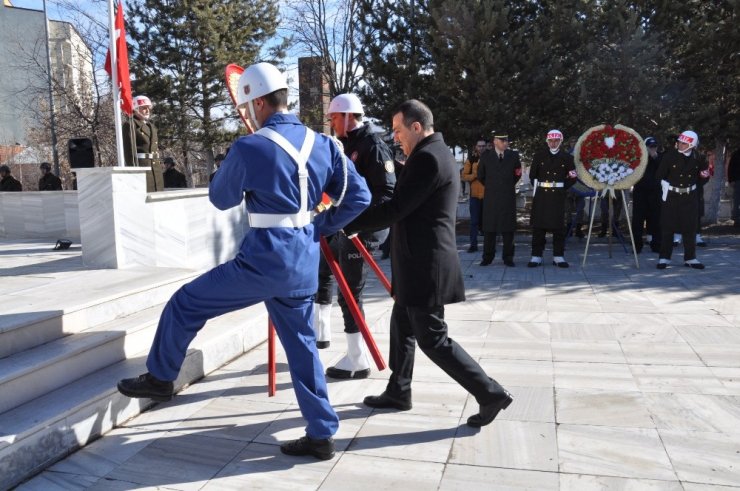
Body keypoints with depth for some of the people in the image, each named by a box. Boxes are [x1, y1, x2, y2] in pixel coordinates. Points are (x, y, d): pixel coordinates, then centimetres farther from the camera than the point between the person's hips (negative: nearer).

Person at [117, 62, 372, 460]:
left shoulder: (249, 148, -12)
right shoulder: (324, 145, 5)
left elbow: (220, 199, 3)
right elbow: (358, 197, 6)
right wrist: (319, 226, 12)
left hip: (264, 261, -7)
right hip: (303, 264, 7)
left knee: (185, 304, 13)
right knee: (301, 344, 17)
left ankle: (159, 379, 32)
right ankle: (321, 435, 22)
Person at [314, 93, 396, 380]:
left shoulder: (373, 145, -15)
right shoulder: (348, 144, 14)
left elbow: (388, 193, -22)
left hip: (362, 229, -11)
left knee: (350, 294, -6)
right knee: (321, 270, 24)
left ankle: (357, 361, 6)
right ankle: (320, 332, 40)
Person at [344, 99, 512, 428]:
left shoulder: (427, 157, -18)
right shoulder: (436, 153, 15)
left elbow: (397, 209, -21)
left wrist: (348, 225, -13)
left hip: (425, 265, -11)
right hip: (421, 263, 11)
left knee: (432, 338, -3)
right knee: (401, 326, 18)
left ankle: (490, 393, 4)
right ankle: (398, 392, 31)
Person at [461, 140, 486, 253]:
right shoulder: (471, 160, 7)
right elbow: (464, 176, 2)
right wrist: (475, 175, -14)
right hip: (475, 194, 0)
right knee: (474, 221, 0)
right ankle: (473, 244, 4)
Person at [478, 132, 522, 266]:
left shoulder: (514, 156, 5)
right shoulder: (486, 156, 4)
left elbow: (518, 173, 18)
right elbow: (480, 175, 15)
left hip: (508, 198, 0)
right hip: (491, 198, 0)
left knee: (508, 228, 2)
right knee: (489, 228, 2)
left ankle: (508, 257, 9)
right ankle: (487, 257, 10)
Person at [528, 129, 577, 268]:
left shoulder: (567, 157, 5)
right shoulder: (539, 155, 6)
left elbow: (572, 178, 8)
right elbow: (532, 175, 9)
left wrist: (562, 187, 2)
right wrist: (538, 188, 5)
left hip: (558, 195, 0)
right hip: (541, 195, 0)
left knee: (558, 226, 2)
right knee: (538, 225, 0)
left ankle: (558, 256, 9)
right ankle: (536, 256, 5)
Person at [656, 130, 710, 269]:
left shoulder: (697, 158, 0)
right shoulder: (670, 155, -10)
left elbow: (700, 179, 12)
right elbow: (659, 175, -12)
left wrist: (705, 173, 0)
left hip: (689, 197, 3)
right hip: (671, 197, -3)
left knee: (690, 228, 8)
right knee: (667, 227, 1)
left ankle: (690, 258, 19)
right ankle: (664, 258, 10)